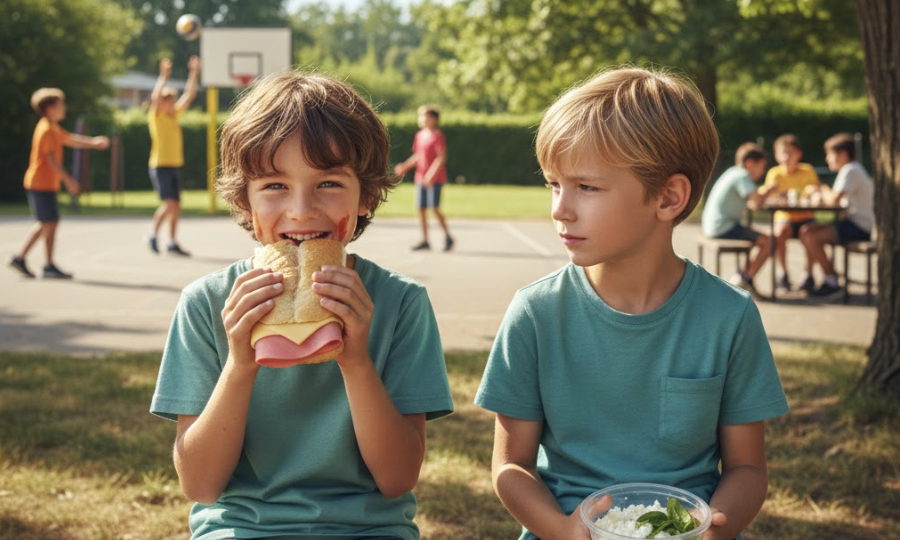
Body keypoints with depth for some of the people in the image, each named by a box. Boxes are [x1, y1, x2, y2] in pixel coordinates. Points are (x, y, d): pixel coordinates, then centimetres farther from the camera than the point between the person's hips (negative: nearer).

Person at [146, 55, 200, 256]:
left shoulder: (174, 114, 11)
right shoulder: (155, 116, -6)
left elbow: (189, 95, 12)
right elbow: (156, 97, -24)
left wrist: (194, 74, 6)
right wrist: (164, 76, -30)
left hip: (175, 166, 7)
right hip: (160, 166, -7)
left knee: (176, 206, 6)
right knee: (168, 203, -18)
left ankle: (172, 243, 12)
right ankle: (153, 233, -2)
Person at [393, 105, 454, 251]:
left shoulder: (437, 135, -9)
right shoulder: (419, 136, 13)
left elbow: (441, 158, -14)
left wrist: (431, 175, -22)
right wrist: (404, 166, 8)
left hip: (435, 179, -7)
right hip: (420, 178, 7)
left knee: (434, 208, -11)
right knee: (421, 209, 4)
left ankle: (447, 236, 4)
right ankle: (425, 240, 11)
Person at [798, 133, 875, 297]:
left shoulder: (850, 171, -14)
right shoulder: (852, 169, 19)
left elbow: (834, 199, -24)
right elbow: (835, 198, 15)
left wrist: (821, 191, -5)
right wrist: (823, 192, -3)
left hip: (860, 227, -10)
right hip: (854, 223, 10)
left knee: (811, 237, -20)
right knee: (806, 230, 4)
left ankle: (831, 280, -10)